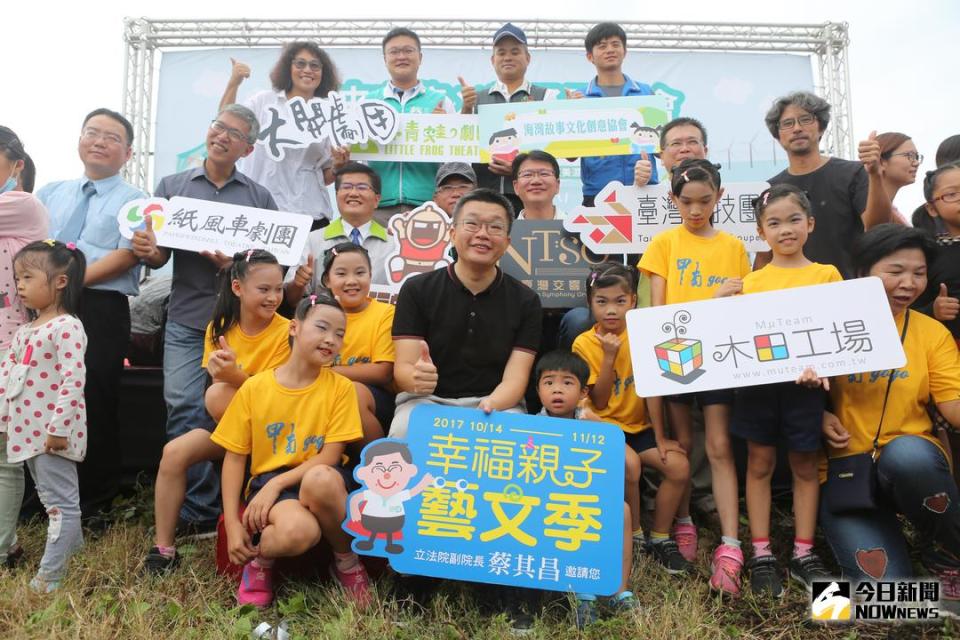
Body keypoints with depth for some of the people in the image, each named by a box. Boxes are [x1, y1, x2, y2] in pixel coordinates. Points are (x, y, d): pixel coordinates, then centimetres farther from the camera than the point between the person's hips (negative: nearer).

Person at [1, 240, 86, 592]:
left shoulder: (66, 327, -17)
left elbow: (73, 381, -24)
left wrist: (59, 428, -26)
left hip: (53, 433, -10)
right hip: (28, 430, 10)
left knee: (59, 500, 0)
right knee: (50, 497, 20)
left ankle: (49, 576, 6)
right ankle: (72, 547, 35)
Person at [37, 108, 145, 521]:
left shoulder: (133, 201, 4)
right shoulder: (50, 193, 21)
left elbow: (128, 255, -9)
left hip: (100, 309, -5)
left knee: (95, 405, -2)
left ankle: (95, 501, 10)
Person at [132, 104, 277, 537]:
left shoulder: (259, 198, 12)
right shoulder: (172, 186, 14)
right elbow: (158, 254, 9)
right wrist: (148, 252, -14)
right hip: (188, 319, 1)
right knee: (184, 409, -7)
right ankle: (201, 510, 1)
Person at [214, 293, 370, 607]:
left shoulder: (340, 387, -3)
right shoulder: (254, 388, -2)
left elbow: (330, 457, -7)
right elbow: (235, 457, 1)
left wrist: (277, 485, -19)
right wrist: (233, 525, -8)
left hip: (320, 479, 1)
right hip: (267, 479, -1)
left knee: (321, 479, -39)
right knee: (298, 531, -37)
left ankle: (346, 560, -8)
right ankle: (261, 557, 3)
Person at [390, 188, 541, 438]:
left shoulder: (525, 301, 1)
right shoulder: (416, 290, -1)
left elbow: (515, 378, -7)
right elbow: (403, 368, -7)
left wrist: (491, 406, -31)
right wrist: (417, 379, -34)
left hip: (498, 404, 0)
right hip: (426, 400, 0)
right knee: (406, 432, -32)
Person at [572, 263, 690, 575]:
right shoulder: (584, 343, -9)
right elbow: (600, 402, -11)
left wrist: (659, 438, -9)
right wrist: (609, 356, -21)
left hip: (639, 425, 3)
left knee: (679, 466, -17)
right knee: (630, 463, -31)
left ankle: (660, 538, 5)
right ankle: (633, 534, -4)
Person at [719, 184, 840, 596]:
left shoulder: (827, 275, 4)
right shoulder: (751, 282, 6)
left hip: (805, 385, 0)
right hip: (758, 383, 1)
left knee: (805, 466, 9)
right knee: (760, 464, 6)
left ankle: (803, 554, 21)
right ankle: (761, 555, 14)